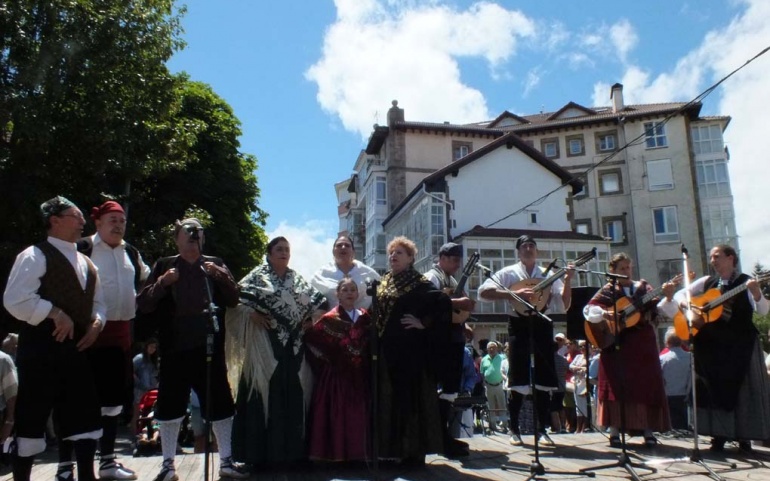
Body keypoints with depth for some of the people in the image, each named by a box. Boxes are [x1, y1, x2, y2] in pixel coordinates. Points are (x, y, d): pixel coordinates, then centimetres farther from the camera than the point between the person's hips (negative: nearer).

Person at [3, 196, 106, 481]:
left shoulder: (86, 264, 17)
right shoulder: (35, 256, -7)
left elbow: (98, 303, 22)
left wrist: (96, 324, 3)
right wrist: (56, 313, -18)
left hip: (76, 348, 7)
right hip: (41, 348, -7)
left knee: (85, 413, 9)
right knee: (31, 418, 2)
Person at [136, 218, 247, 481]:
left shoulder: (215, 264, 9)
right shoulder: (164, 265, 6)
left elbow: (233, 300, 4)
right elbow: (143, 304, 1)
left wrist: (221, 276, -12)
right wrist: (162, 283, -16)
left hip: (209, 347, 1)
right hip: (175, 348, -1)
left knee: (220, 404, 5)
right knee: (170, 406, 5)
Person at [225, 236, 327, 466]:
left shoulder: (297, 278, 16)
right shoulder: (259, 274, 3)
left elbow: (319, 300, 20)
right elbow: (238, 294, -7)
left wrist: (311, 317, 7)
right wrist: (252, 313, -13)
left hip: (294, 345, 4)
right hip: (266, 343, -4)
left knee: (294, 395, 5)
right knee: (265, 393, -4)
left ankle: (291, 449, 14)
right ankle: (263, 451, 3)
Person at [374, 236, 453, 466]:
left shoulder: (419, 283, -4)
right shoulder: (382, 284, 14)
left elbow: (444, 302, -13)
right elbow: (377, 312, 20)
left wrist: (424, 323, -13)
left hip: (411, 348, -6)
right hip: (387, 349, 6)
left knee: (412, 394, -2)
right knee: (390, 396, 8)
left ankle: (415, 450, 6)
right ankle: (395, 447, 18)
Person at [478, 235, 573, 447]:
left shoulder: (549, 275, 11)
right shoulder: (508, 273, 3)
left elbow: (564, 305, 3)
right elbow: (484, 291, -10)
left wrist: (567, 280, -10)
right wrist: (514, 293, -19)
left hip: (542, 326, 3)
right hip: (519, 326, -3)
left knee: (543, 380, 5)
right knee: (518, 380, 1)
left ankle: (542, 430, 15)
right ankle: (514, 430, 12)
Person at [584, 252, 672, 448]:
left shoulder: (643, 287, 12)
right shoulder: (608, 290, 5)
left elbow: (658, 309, 0)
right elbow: (589, 309, -3)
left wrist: (668, 297, -17)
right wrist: (605, 314, -20)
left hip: (643, 344, 2)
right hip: (616, 344, -2)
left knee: (646, 384, 1)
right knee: (616, 385, -3)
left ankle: (648, 431, 8)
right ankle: (614, 431, 3)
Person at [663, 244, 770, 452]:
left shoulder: (746, 282, -2)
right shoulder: (707, 282, 9)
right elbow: (680, 294, 15)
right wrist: (684, 303, -7)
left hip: (740, 344, -3)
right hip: (711, 344, 3)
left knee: (740, 388, 0)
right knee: (714, 389, 4)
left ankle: (744, 437, 12)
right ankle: (719, 435, 13)